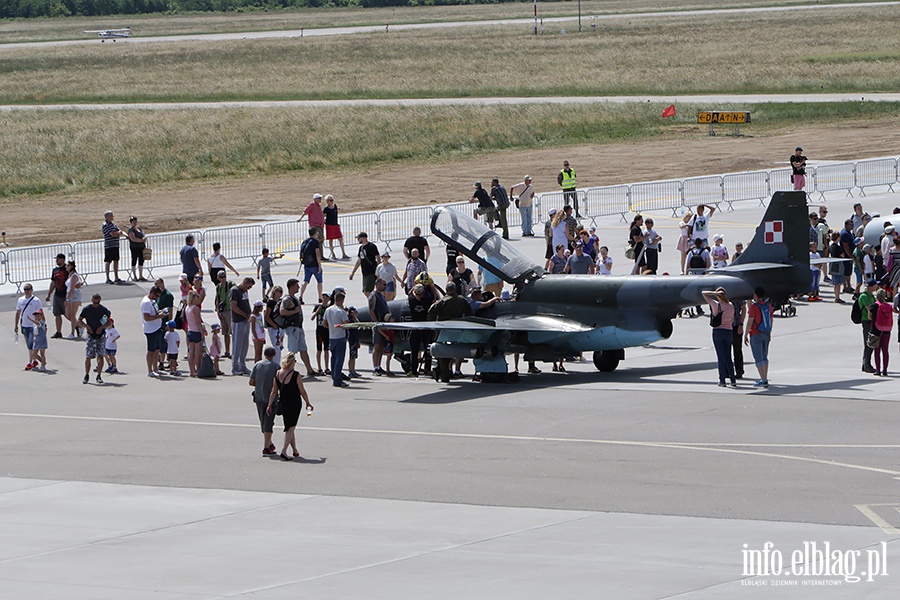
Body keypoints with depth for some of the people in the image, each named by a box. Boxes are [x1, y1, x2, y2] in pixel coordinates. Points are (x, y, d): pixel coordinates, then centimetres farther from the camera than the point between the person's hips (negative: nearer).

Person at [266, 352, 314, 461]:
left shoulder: (277, 374, -2)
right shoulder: (295, 375, -16)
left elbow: (274, 392, 2)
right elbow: (302, 392, -8)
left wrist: (270, 405, 9)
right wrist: (308, 403, 5)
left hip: (283, 403, 5)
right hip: (295, 404, -5)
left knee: (289, 427, 18)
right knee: (291, 427, 0)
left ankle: (295, 451, 28)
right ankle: (284, 451, -13)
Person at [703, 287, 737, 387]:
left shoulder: (716, 305, -10)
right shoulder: (731, 306, -1)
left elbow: (704, 294, -3)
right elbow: (732, 320, 8)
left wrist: (715, 293, -11)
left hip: (718, 331, -3)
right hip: (729, 331, 3)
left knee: (721, 357, 0)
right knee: (728, 357, 10)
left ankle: (722, 381, 0)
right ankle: (733, 380, 5)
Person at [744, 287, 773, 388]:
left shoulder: (754, 307, -17)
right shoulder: (768, 305, 5)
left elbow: (750, 323, -17)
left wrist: (745, 335, -9)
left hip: (756, 334, -7)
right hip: (766, 334, 7)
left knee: (758, 358, -3)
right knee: (764, 357, 17)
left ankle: (763, 381, -6)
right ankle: (764, 379, 18)